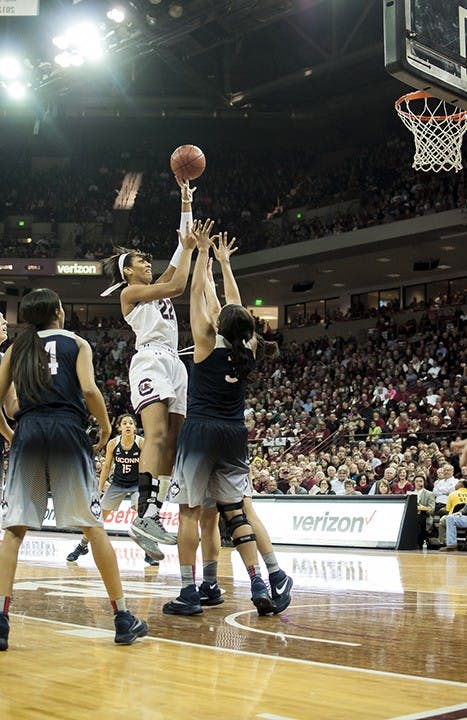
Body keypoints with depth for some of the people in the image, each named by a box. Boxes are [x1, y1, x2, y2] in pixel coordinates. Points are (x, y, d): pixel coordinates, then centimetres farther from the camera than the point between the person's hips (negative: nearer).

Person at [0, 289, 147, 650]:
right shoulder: (76, 343, 12)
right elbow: (89, 390, -4)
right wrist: (106, 428, 9)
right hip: (68, 431, -2)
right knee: (93, 525, 2)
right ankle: (123, 619, 6)